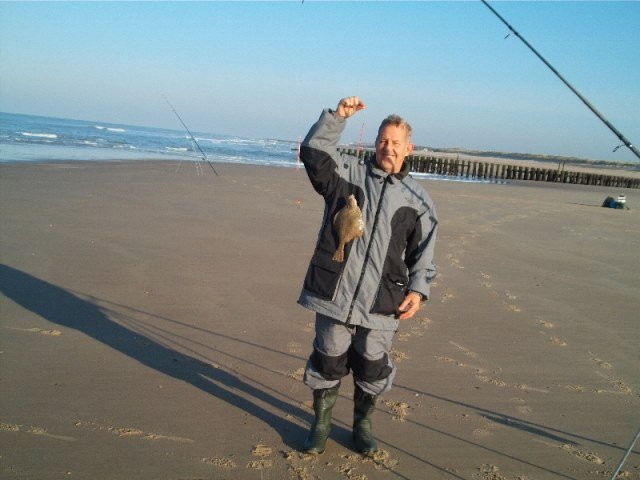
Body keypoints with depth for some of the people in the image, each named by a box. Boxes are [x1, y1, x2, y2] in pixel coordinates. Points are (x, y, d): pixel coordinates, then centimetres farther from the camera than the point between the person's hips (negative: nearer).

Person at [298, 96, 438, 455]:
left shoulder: (417, 199, 6)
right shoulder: (348, 173, 4)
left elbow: (424, 251, 7)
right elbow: (313, 152, -9)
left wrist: (417, 289, -5)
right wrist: (337, 117, -17)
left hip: (382, 302, 1)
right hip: (334, 292, -1)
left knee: (372, 368, 13)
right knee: (328, 361, 11)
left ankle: (363, 425, 38)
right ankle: (321, 424, 32)